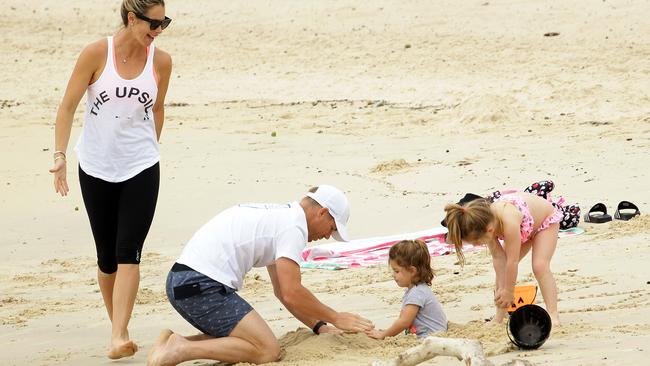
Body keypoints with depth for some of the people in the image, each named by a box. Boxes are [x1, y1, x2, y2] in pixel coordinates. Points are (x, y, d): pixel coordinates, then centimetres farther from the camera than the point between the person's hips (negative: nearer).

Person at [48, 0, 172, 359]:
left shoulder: (161, 61, -3)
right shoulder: (96, 54, -11)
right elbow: (68, 106, -7)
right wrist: (59, 157, -14)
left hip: (141, 169, 1)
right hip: (96, 168, -1)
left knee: (128, 253, -12)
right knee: (107, 256, 9)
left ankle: (119, 337, -19)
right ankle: (118, 327, 24)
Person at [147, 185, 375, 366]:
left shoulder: (277, 216, 25)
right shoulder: (294, 226, -6)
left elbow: (282, 291, 29)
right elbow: (291, 294, -14)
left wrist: (319, 326, 23)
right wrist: (335, 318, -1)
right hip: (204, 285, -10)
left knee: (244, 340, 21)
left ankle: (175, 342, 7)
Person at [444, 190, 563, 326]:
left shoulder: (508, 221, -47)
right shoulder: (487, 220, -26)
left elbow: (513, 261, -37)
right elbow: (498, 257, -17)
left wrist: (509, 291, -26)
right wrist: (501, 288, -19)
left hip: (546, 219, -7)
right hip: (524, 228, 7)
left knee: (540, 266, -24)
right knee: (503, 268, -3)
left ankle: (553, 315, -22)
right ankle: (498, 318, 2)